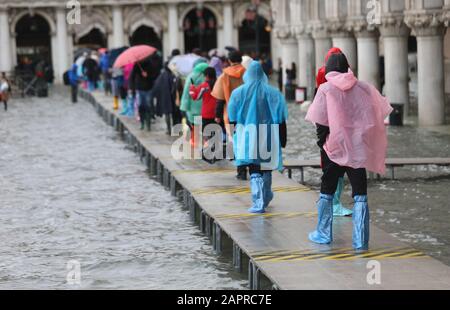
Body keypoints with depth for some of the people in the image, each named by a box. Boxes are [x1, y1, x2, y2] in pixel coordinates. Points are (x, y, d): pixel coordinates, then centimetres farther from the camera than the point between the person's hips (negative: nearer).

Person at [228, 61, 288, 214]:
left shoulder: (238, 93, -3)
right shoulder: (273, 92, -3)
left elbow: (233, 119, 3)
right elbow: (281, 119, -3)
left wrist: (235, 134, 15)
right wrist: (283, 139, 4)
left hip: (248, 137, -1)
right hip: (268, 138, 1)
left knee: (254, 171, -5)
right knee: (266, 169, 19)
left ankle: (258, 203, -19)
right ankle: (266, 198, 34)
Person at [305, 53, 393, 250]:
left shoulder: (326, 89, -8)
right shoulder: (363, 88, -1)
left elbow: (320, 121, -10)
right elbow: (382, 112, 1)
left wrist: (322, 141, 5)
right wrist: (366, 138, 10)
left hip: (334, 147, -1)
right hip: (358, 148, 1)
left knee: (327, 191, 15)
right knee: (360, 194, 4)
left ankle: (323, 234, 22)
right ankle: (360, 240, -1)